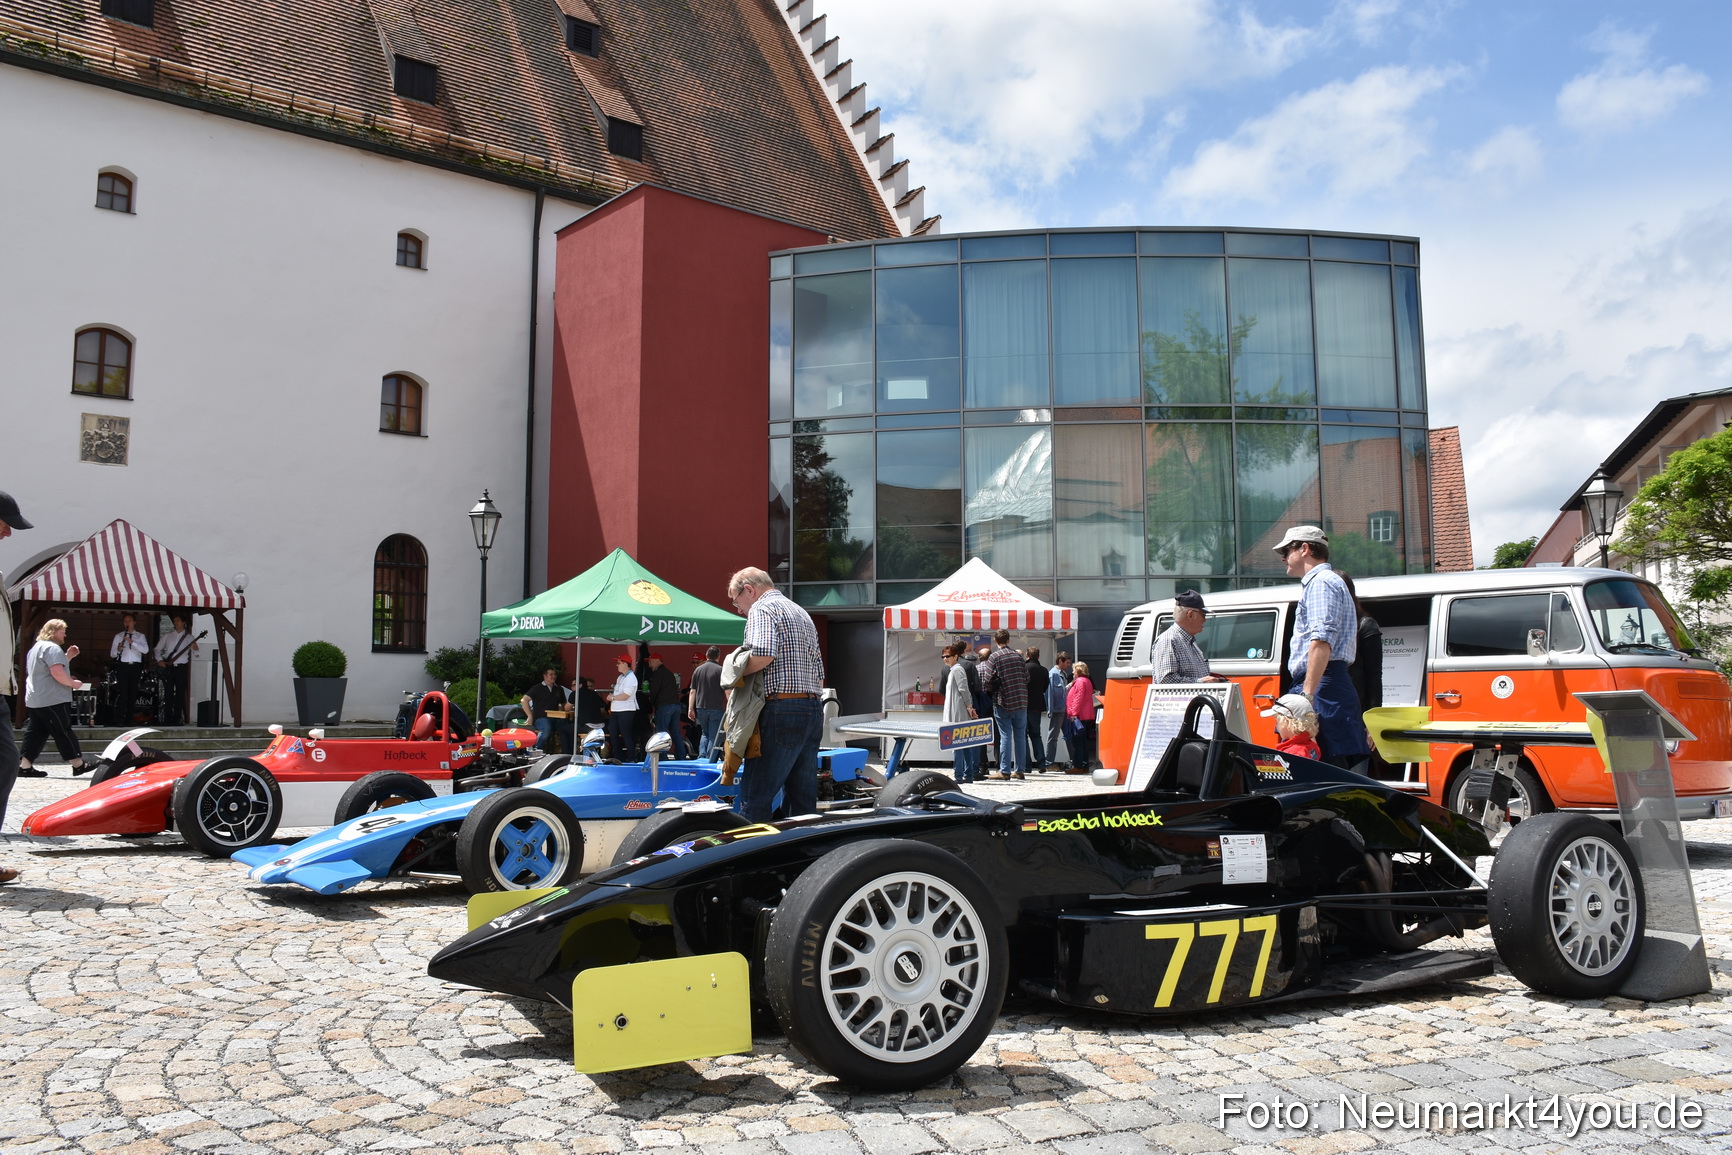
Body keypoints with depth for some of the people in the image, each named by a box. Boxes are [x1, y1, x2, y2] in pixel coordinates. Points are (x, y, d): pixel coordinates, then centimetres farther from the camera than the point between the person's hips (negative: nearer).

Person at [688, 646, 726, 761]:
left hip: (701, 707, 4)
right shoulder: (721, 670, -7)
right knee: (713, 736, 2)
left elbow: (693, 691, 7)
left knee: (704, 733, 20)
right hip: (716, 708, -4)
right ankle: (710, 761, -2)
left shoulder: (698, 670, 6)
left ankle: (702, 755, 3)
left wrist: (691, 708, 10)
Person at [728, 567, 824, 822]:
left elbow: (762, 654, -21)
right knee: (803, 800, 10)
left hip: (782, 710, -9)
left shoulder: (762, 608, -3)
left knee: (754, 801, -8)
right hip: (814, 710, 9)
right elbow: (819, 676, 24)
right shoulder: (802, 613, 26)